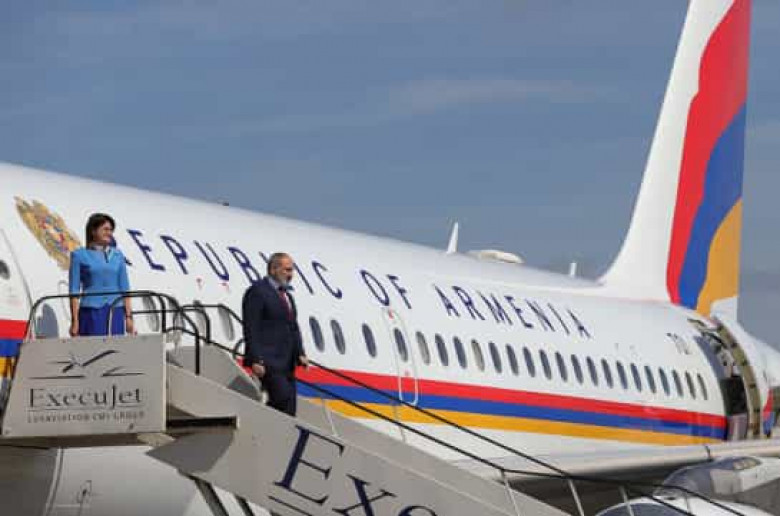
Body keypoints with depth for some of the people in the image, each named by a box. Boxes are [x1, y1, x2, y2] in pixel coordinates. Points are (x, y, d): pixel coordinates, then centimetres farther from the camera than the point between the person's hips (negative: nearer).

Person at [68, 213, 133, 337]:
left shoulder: (117, 255, 12)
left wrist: (128, 316, 5)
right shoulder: (80, 255, 2)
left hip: (116, 312, 3)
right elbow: (74, 290, 0)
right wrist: (74, 320, -6)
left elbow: (124, 288, 13)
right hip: (91, 311, -3)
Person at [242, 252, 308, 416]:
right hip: (268, 362, -9)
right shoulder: (257, 291, -6)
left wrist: (300, 354, 8)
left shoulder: (287, 296, 22)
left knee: (289, 407, 2)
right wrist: (256, 360, -19)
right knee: (283, 399, -21)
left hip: (286, 363, 9)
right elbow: (251, 328, -12)